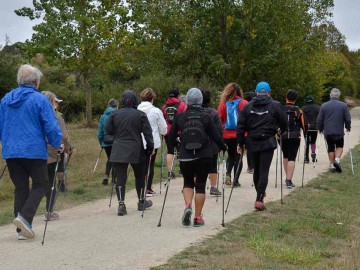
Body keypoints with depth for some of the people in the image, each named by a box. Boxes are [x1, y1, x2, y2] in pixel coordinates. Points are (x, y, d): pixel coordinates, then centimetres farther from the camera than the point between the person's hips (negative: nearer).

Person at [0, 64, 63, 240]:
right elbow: (51, 126, -10)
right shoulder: (39, 99, -8)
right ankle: (24, 217, -12)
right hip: (34, 151, -5)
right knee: (39, 185, 9)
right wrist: (57, 145, 5)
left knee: (20, 188, 11)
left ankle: (22, 229, 9)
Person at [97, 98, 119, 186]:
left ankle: (106, 177, 5)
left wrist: (101, 142, 15)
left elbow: (100, 131, 6)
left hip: (106, 142, 4)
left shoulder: (103, 116, 3)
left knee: (109, 159, 20)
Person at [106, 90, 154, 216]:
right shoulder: (140, 115, -6)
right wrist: (150, 147, 2)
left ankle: (121, 204, -9)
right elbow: (147, 133, -7)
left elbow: (108, 130, 9)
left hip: (118, 151, 1)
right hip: (136, 151, -1)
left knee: (120, 177, 1)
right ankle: (141, 202, 28)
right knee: (140, 176, 16)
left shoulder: (115, 114, 1)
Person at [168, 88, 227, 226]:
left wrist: (171, 151, 20)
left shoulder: (179, 117, -1)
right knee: (200, 185, 8)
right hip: (204, 157, -1)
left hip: (185, 157, 1)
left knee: (188, 183, 19)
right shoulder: (206, 116, -4)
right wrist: (223, 147, 16)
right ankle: (198, 217, 10)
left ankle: (188, 206, -7)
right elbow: (216, 135, -2)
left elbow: (171, 136, 4)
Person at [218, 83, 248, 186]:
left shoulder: (223, 104, -2)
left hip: (227, 135, 2)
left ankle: (228, 174, -2)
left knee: (230, 155, 19)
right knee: (238, 156, 7)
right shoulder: (243, 103, -7)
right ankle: (236, 180, 5)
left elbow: (219, 119, 1)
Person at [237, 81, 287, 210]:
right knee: (264, 171, -4)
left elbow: (241, 126, 2)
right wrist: (281, 130, 26)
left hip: (253, 142, 3)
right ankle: (259, 199, -12)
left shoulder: (248, 106, 3)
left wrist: (240, 143, 9)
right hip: (268, 142, -3)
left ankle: (260, 194, 32)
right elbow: (283, 123, 4)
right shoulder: (275, 105, -4)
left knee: (256, 169, 18)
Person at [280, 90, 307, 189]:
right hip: (295, 137, -2)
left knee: (285, 156, 21)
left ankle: (287, 178, 30)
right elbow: (303, 125, 0)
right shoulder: (298, 111, -4)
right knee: (292, 158, -2)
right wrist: (305, 132, 19)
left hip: (282, 136, 2)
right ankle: (289, 181, -10)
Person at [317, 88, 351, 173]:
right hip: (339, 132, -1)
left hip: (327, 132, 1)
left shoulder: (323, 106, -2)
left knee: (330, 148, 12)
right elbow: (348, 119, -1)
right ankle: (337, 159, -6)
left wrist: (320, 129, 17)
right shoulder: (343, 106, -5)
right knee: (339, 146, 16)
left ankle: (332, 165, 14)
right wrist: (348, 128, 16)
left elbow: (319, 119, 2)